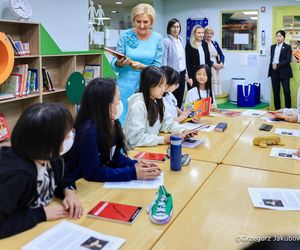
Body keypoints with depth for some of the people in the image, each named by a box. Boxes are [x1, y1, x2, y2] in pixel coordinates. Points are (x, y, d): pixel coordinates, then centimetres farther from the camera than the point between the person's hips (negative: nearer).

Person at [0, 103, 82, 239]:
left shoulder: (51, 158, -9)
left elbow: (62, 179, 9)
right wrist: (41, 214, -27)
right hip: (20, 237, -5)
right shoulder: (17, 173, -31)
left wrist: (69, 192, -11)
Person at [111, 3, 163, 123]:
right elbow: (114, 65, -2)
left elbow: (157, 66, -1)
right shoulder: (126, 36, -4)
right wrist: (119, 63, -24)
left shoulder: (157, 38, -2)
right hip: (126, 86, -1)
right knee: (122, 119, 3)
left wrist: (141, 66, -19)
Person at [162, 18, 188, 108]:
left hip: (181, 73, 6)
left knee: (180, 97, 10)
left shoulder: (181, 40, 10)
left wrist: (185, 73, 14)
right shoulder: (166, 41, -10)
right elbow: (164, 60, -12)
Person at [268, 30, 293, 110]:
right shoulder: (273, 47, 15)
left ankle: (288, 109, -1)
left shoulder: (287, 47, 0)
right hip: (274, 72, 5)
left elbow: (288, 60, -9)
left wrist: (278, 65, -15)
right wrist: (273, 64, -4)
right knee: (276, 92, 5)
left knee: (286, 91, -6)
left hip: (284, 72, -4)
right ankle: (277, 109, 12)